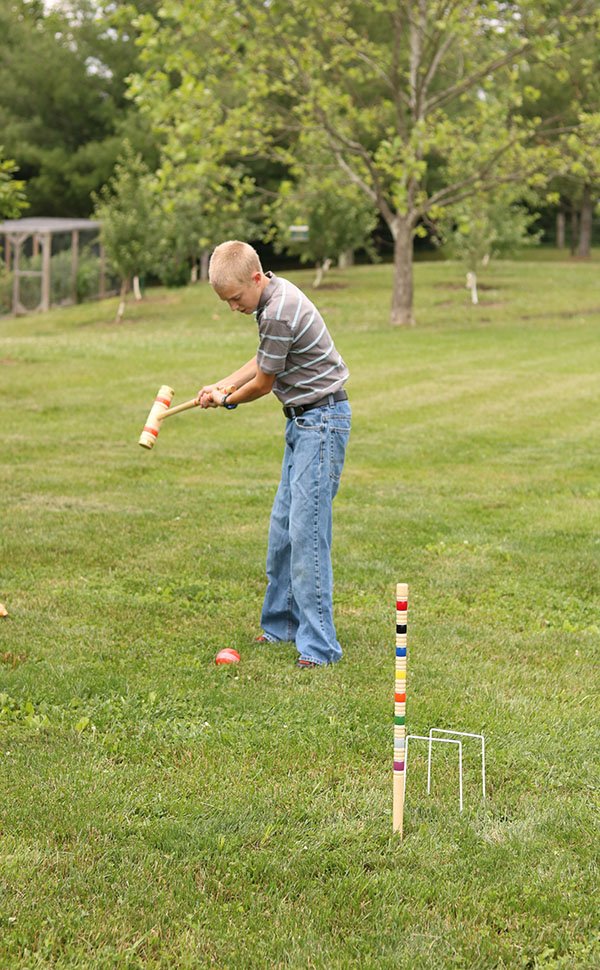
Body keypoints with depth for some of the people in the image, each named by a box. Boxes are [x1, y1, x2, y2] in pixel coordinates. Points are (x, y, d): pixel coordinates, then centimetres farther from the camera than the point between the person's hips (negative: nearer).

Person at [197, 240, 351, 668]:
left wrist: (227, 400, 7)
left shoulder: (280, 313, -23)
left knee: (307, 529, -13)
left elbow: (263, 384, -13)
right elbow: (264, 360, 20)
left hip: (322, 421, -10)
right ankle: (282, 623, 26)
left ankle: (318, 645, -12)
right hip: (303, 421, 10)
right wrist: (223, 385, 6)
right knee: (283, 525, 15)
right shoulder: (273, 294, 8)